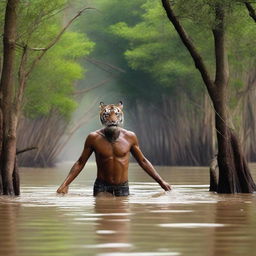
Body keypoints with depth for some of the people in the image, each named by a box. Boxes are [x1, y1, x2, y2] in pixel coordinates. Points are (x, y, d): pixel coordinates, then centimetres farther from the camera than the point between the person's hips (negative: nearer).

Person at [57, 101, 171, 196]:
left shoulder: (129, 137, -2)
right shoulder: (94, 138, -5)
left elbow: (142, 161, 11)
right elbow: (80, 163, 4)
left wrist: (161, 181, 9)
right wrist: (65, 184, -5)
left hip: (122, 188, 1)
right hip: (101, 187, -1)